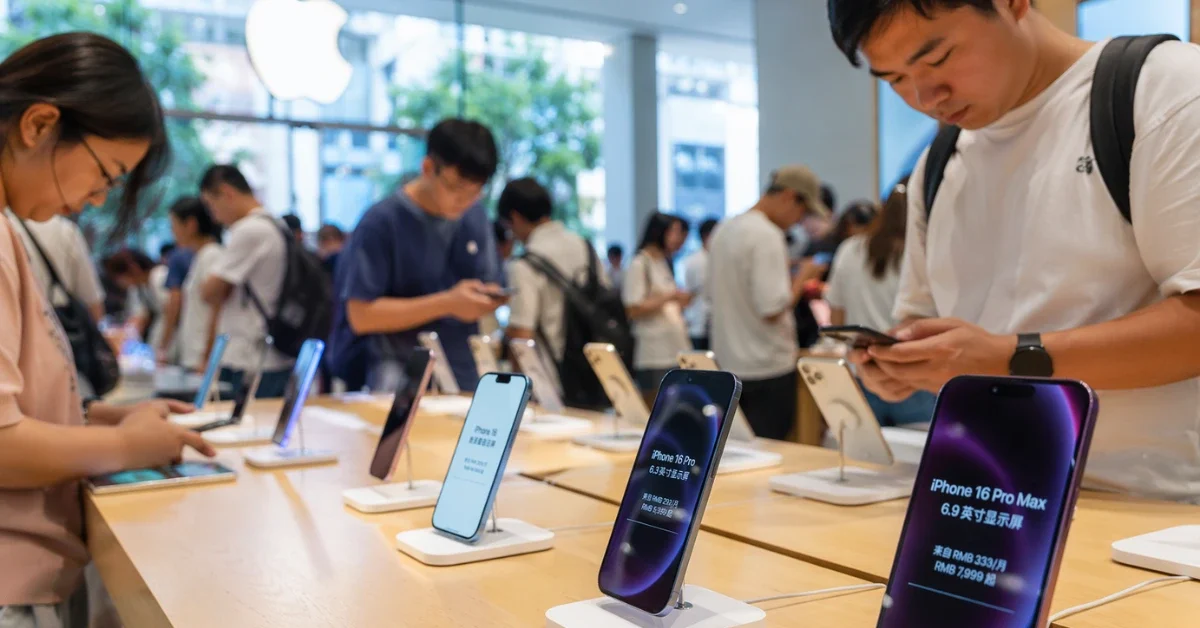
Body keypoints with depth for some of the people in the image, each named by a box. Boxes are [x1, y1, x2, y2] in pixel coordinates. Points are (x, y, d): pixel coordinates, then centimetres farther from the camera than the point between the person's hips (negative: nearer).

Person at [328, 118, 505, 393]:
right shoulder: (381, 222, -14)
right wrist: (446, 303, -22)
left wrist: (486, 301, -14)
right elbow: (360, 316, -16)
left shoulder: (476, 218, 3)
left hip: (462, 372, 5)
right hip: (396, 371, -5)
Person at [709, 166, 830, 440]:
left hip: (727, 364, 9)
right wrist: (801, 278, -7)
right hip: (767, 369, -8)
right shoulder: (767, 235, -18)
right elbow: (773, 309, -23)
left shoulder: (725, 230, 10)